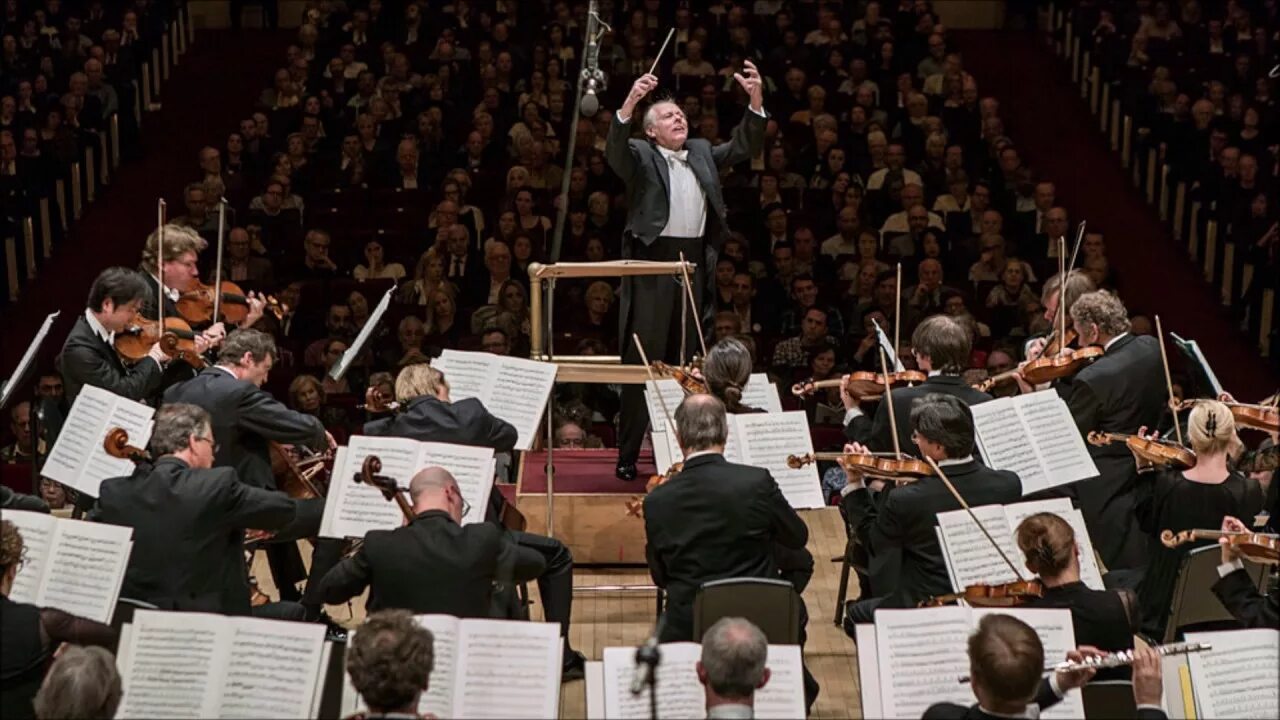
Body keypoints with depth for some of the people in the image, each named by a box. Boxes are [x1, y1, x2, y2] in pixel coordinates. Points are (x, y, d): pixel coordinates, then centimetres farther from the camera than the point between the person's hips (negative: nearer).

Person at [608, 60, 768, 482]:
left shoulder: (702, 152, 19)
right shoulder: (640, 156, 3)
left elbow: (744, 148, 13)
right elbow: (613, 150, -16)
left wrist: (755, 102, -2)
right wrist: (629, 105, -32)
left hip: (693, 263, 5)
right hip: (651, 261, -5)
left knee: (683, 361, 9)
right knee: (642, 360, -5)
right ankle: (627, 455, -1)